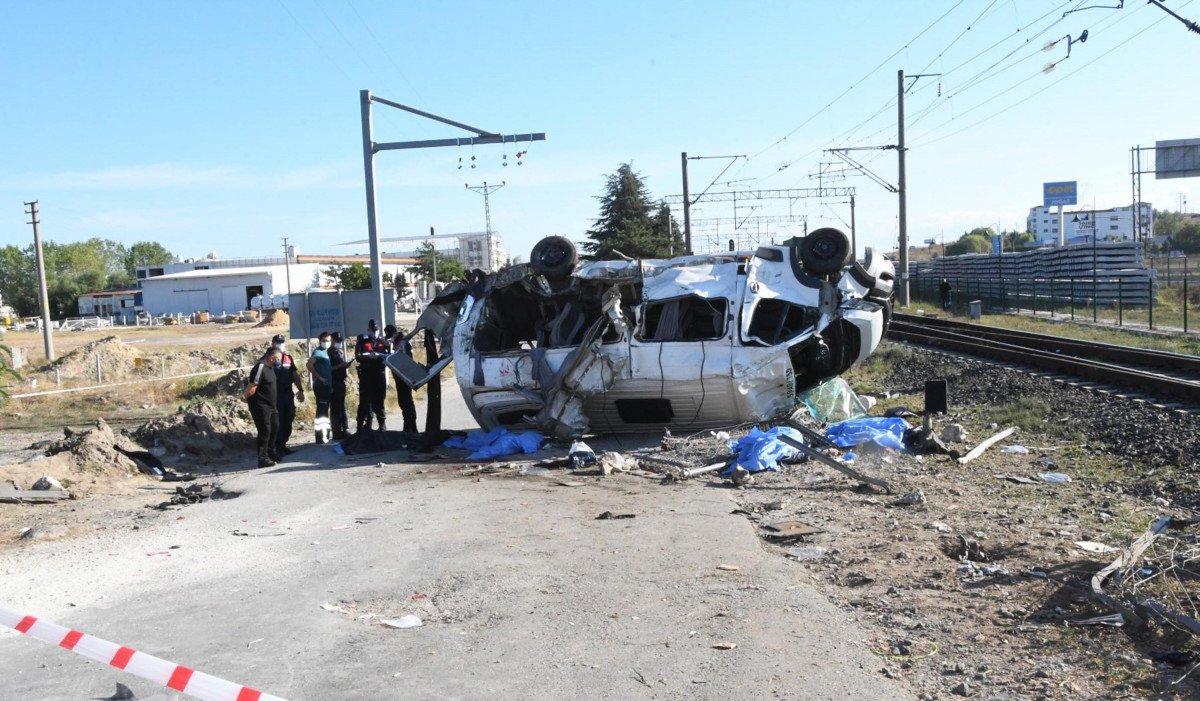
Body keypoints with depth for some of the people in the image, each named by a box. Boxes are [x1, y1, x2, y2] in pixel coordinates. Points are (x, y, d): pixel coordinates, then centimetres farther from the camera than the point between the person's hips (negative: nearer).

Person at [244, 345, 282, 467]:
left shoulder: (270, 367, 12)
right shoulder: (260, 368, -21)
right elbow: (251, 388, -23)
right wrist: (246, 396, -7)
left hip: (270, 405, 10)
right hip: (260, 406, -10)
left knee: (274, 427, 17)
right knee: (265, 430, -8)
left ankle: (270, 453, 33)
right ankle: (263, 459, -2)